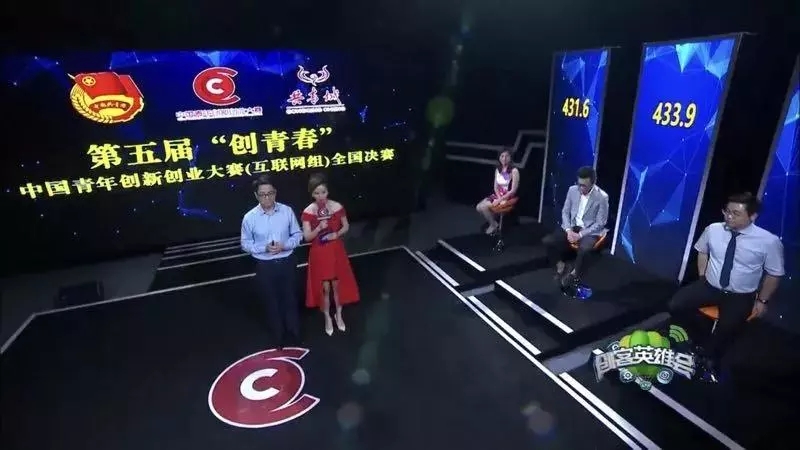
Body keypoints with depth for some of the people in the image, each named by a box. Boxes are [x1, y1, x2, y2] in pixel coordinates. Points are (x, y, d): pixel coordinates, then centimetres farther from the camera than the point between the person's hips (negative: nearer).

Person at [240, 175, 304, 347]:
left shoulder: (287, 211, -9)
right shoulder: (249, 218, -11)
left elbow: (298, 234, -1)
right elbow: (245, 244, -3)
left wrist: (285, 245, -19)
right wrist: (264, 248, -19)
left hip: (286, 262, 1)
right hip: (265, 266, 0)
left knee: (290, 298, 15)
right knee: (271, 301, 15)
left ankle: (294, 333, 39)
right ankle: (279, 336, 39)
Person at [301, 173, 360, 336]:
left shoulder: (337, 207, -9)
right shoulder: (308, 212, -14)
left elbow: (346, 226, 3)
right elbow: (307, 237, -12)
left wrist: (337, 234, -15)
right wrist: (319, 228, -29)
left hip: (336, 251, 1)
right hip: (319, 253, -1)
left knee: (338, 285, 14)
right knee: (324, 287, 9)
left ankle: (339, 315, 38)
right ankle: (327, 318, 32)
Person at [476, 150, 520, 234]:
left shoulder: (514, 171, -14)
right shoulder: (497, 170, 6)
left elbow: (513, 190, -17)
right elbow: (496, 187, 8)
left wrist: (500, 200, -20)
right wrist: (499, 198, -12)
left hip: (509, 197, -7)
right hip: (498, 195, 7)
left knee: (484, 206, -22)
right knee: (479, 207, -12)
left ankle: (494, 225, 2)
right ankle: (492, 222, 9)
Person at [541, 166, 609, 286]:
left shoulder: (602, 197, -15)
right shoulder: (572, 190, -3)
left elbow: (600, 223, -12)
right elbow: (565, 212, 4)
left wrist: (580, 235, -20)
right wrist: (568, 230, -12)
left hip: (590, 231, -4)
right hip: (572, 227, 4)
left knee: (584, 248, -37)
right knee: (547, 240, -19)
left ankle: (574, 273, -9)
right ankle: (560, 265, 6)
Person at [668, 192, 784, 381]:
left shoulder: (769, 241, -14)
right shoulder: (713, 230, -8)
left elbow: (774, 274, -2)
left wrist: (762, 300, -3)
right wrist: (702, 278, 5)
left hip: (741, 297, -3)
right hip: (709, 287, 3)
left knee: (727, 327, -28)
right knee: (674, 305, -17)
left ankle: (707, 359, 2)